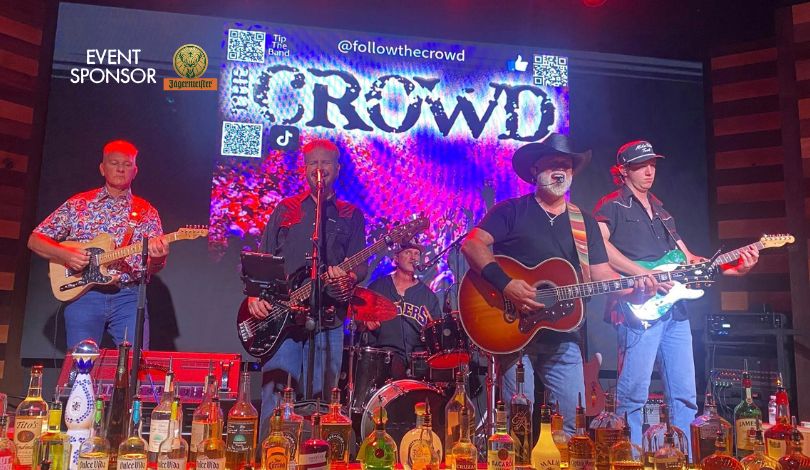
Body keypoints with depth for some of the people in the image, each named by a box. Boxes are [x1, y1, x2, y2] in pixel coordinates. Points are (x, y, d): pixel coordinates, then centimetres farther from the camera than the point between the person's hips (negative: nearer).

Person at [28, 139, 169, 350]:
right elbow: (34, 240, 9)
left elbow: (152, 269, 3)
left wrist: (157, 258, -20)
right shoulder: (78, 204, 7)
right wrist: (65, 254, -10)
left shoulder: (147, 212, 8)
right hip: (82, 293, 0)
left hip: (128, 295, 0)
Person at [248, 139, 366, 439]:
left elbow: (359, 265, 4)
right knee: (275, 396, -6)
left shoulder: (351, 215, 14)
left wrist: (346, 280, -18)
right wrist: (254, 295, -3)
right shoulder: (285, 209, 16)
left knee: (319, 400, 2)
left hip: (328, 316, 0)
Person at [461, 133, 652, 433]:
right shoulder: (512, 211, 1)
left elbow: (601, 273, 10)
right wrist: (505, 284, -22)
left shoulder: (585, 223, 14)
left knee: (574, 424, 6)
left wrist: (634, 288, -10)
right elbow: (472, 244, -11)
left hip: (563, 338, 4)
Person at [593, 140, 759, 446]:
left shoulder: (660, 211, 26)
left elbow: (689, 260, 24)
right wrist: (643, 275, -20)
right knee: (634, 392, -11)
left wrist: (737, 268, 10)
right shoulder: (612, 205, 2)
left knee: (685, 394, 8)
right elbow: (599, 245, -17)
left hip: (674, 308, 8)